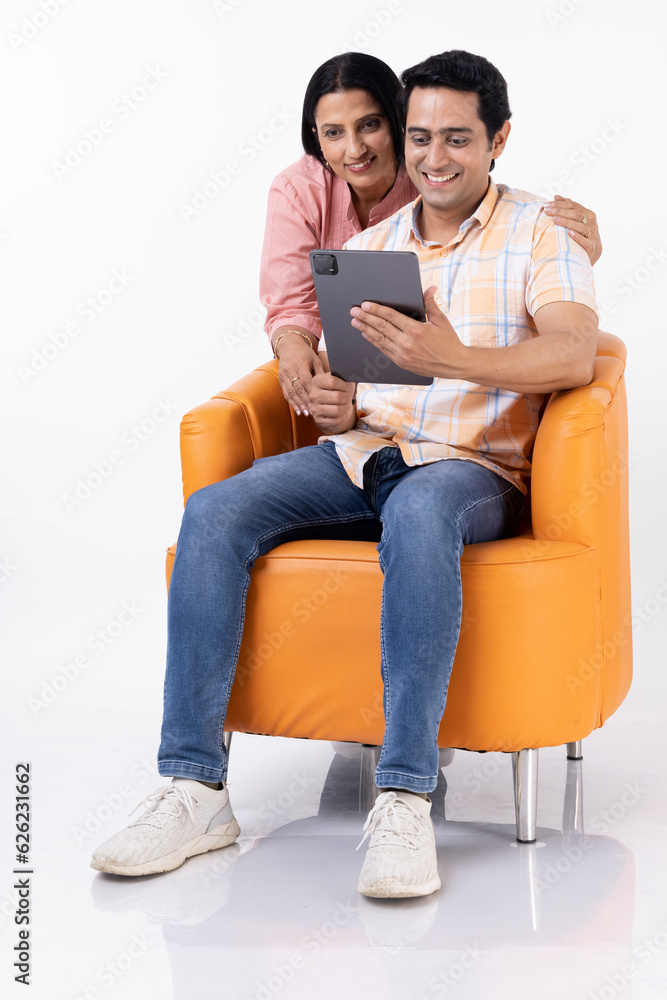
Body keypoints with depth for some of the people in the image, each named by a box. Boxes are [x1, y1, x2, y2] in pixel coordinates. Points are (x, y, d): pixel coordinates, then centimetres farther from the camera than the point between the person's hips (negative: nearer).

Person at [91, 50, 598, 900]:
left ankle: (404, 799, -40)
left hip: (472, 466, -4)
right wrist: (332, 408, -8)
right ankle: (194, 787, -24)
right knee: (214, 512, -23)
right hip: (359, 452, 5)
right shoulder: (366, 246, 19)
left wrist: (455, 361, -34)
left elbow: (574, 356, -16)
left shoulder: (539, 239, 3)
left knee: (418, 511, -41)